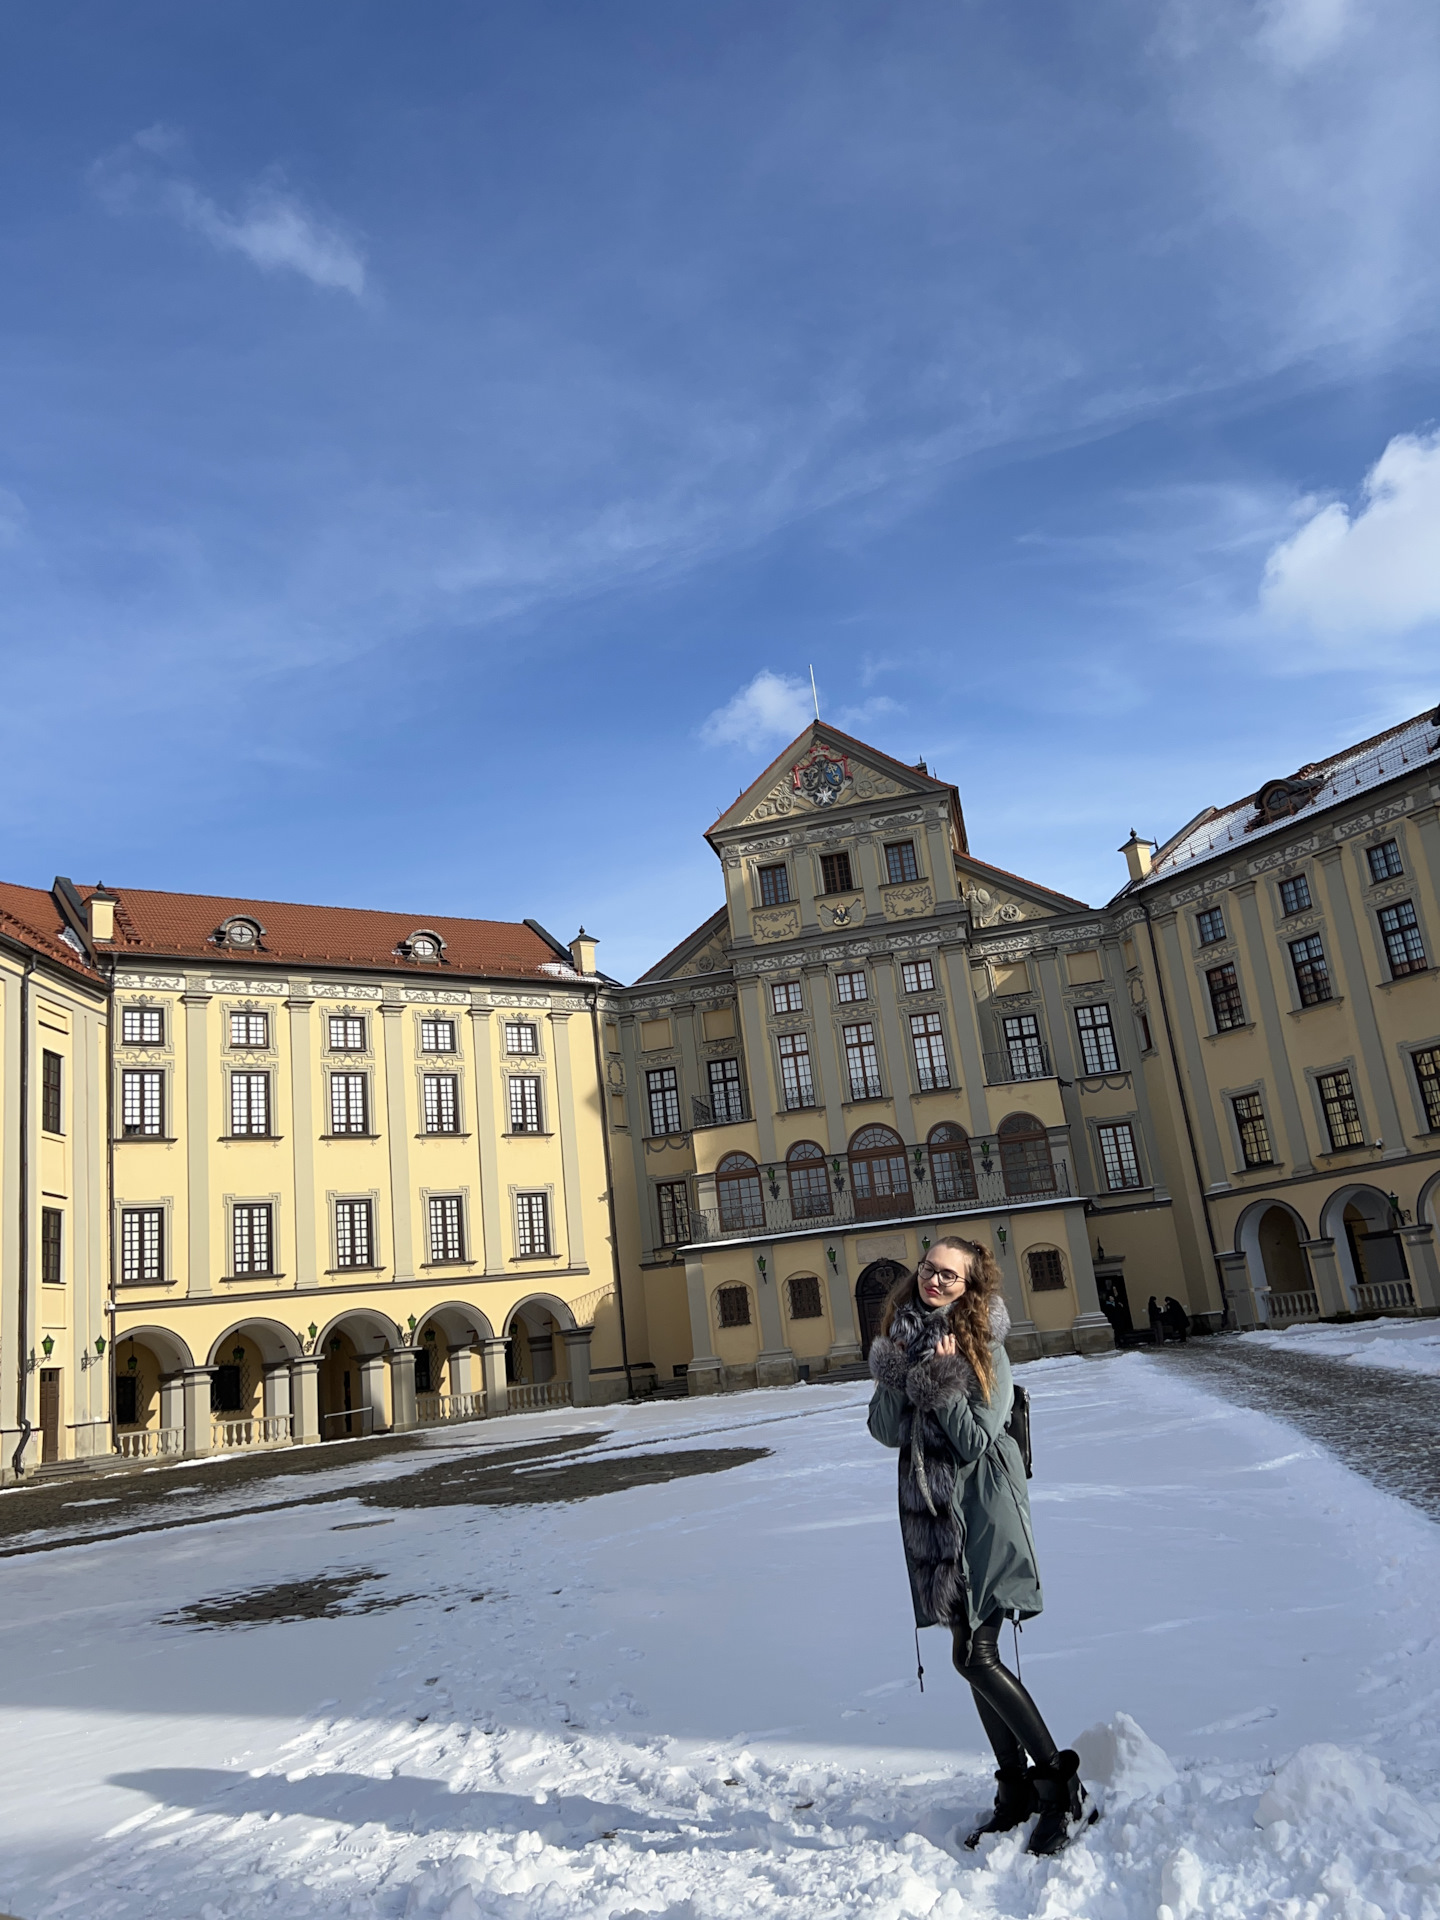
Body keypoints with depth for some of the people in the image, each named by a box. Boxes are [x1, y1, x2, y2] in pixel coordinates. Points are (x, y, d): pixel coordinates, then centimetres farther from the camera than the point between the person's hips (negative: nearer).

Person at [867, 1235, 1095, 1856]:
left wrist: (943, 1384, -23)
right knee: (974, 1655, 11)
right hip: (932, 1507, 6)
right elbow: (886, 1432, -1)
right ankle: (1016, 1791, 25)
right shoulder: (901, 1341, 6)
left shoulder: (982, 1345, -10)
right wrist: (895, 1379, -17)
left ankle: (1063, 1785, 4)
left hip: (983, 1506, -6)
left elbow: (979, 1440, -15)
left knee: (976, 1655, -9)